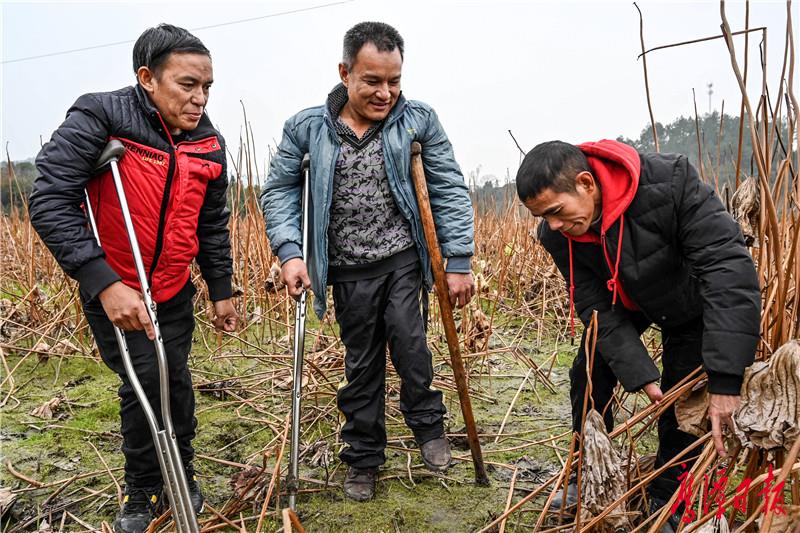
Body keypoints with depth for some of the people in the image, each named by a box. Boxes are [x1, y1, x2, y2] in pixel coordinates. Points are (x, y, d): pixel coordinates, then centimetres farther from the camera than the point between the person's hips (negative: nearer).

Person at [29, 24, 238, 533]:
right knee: (144, 381, -4)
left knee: (175, 380, 9)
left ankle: (180, 474, 34)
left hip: (174, 292, 4)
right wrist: (105, 283, -32)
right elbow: (50, 203, -25)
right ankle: (143, 490, 21)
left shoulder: (209, 146, -4)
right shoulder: (98, 119, -20)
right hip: (111, 291, -3)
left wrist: (222, 291, 10)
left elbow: (213, 226, 7)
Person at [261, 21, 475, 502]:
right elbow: (278, 190, 2)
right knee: (361, 364, 11)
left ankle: (428, 424, 15)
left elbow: (450, 191, -4)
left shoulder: (418, 121, -5)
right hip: (349, 271, 1)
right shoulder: (307, 129, -4)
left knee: (408, 341, -16)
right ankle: (363, 458, 29)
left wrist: (460, 261, -9)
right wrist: (290, 252, -12)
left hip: (404, 259, -1)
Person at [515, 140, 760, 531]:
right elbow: (598, 309, -21)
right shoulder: (557, 236, -26)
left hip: (689, 302, -3)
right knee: (589, 378, 3)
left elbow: (730, 267, -41)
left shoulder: (670, 181, -40)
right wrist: (641, 376, -31)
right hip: (625, 300, 3)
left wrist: (725, 379, -44)